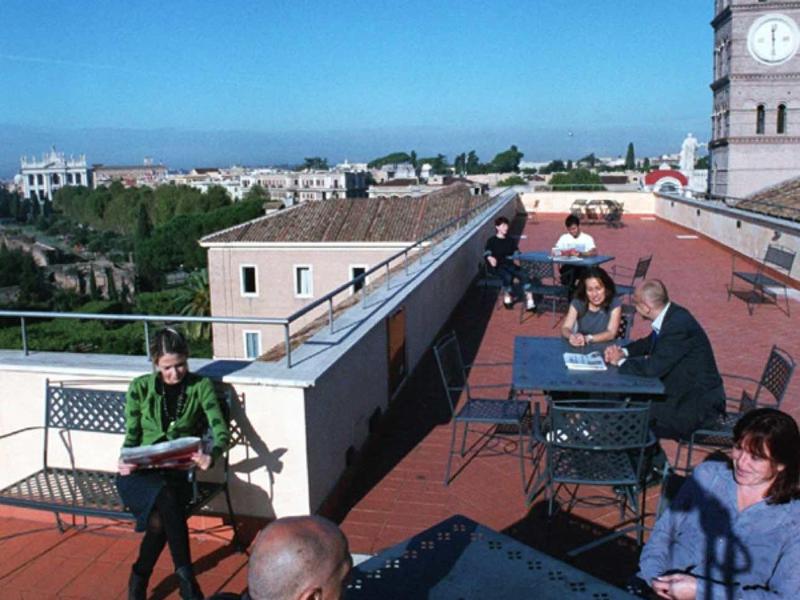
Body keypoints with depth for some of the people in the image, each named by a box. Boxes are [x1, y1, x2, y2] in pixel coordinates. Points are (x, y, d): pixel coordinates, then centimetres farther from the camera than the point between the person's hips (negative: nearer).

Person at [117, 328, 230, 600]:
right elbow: (131, 436, 5)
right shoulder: (140, 387, 5)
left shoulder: (200, 387, 3)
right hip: (139, 474, 0)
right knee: (167, 498, -35)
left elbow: (221, 430, -7)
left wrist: (211, 455, -30)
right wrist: (125, 462, -18)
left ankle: (139, 578, -8)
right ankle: (185, 578, -24)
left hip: (176, 473, 1)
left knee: (160, 517, -32)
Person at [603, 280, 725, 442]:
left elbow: (654, 367, -30)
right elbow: (650, 343, 19)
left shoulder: (679, 325, -27)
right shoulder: (671, 316, 1)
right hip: (683, 390, 9)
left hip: (699, 403, -9)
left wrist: (621, 361, -13)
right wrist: (623, 351, 0)